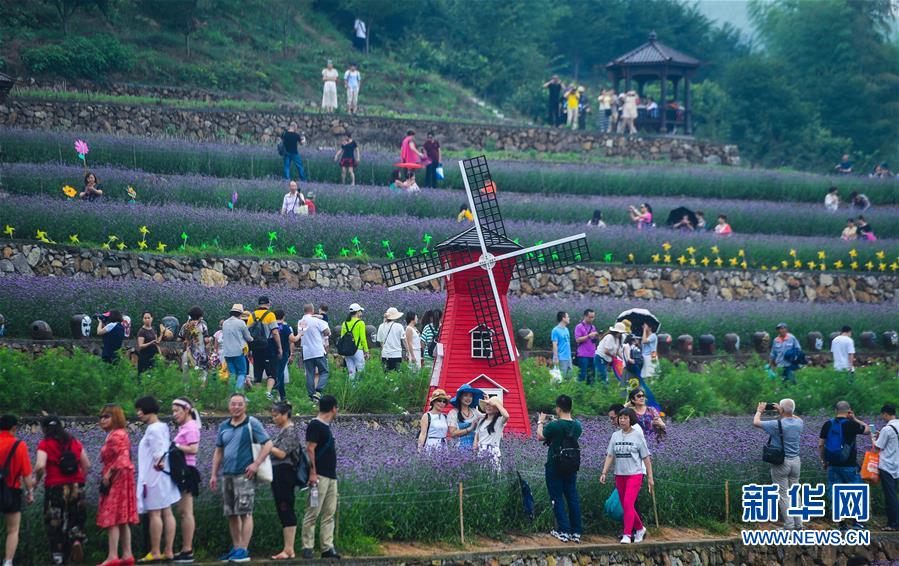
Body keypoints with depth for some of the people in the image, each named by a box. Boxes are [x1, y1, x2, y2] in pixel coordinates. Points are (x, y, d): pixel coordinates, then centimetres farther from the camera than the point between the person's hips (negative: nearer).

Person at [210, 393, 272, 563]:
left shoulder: (252, 424, -3)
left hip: (244, 474, -6)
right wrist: (214, 474, 15)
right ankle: (235, 548, 17)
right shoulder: (224, 426, 14)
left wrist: (256, 464, -16)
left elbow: (268, 444, -7)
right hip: (227, 475, 6)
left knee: (245, 512, -8)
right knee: (231, 514, 10)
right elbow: (218, 451, 20)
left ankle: (243, 550, -7)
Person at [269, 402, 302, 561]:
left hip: (284, 474, -10)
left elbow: (282, 453, -16)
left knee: (286, 511, -10)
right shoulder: (281, 431, 18)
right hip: (278, 474, 10)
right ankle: (288, 549, 10)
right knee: (283, 512, 8)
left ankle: (289, 550, -10)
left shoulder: (290, 432, -10)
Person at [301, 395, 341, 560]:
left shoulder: (326, 426, 19)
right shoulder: (315, 425, -9)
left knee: (329, 514, 6)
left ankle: (327, 547, 7)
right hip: (320, 476, -9)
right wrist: (312, 473, -20)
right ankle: (307, 547, -5)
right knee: (313, 513, -7)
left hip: (331, 476, 9)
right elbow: (310, 450, -14)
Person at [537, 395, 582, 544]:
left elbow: (540, 437, -2)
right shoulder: (577, 426, -2)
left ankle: (563, 531, -1)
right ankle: (576, 532, 9)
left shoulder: (554, 426, -18)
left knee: (557, 498, 3)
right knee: (573, 498, 9)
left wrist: (540, 422, 14)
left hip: (555, 466, -5)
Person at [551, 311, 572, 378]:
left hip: (568, 358, 8)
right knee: (562, 377, -6)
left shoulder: (566, 329, 13)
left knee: (569, 375, 9)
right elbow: (555, 345, -12)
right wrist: (556, 358, -16)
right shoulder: (556, 330, -10)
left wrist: (570, 355, 16)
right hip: (561, 358, -8)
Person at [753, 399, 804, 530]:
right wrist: (781, 412, 26)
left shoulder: (777, 424, -18)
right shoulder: (799, 423, -1)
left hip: (781, 463, -5)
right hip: (796, 461, 5)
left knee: (783, 494, -1)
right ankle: (798, 524, 14)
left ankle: (789, 525, -4)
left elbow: (756, 422, -6)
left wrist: (759, 411, 11)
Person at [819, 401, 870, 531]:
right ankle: (855, 522, 7)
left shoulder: (828, 425, 1)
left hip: (833, 465, 4)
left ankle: (842, 524, 7)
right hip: (849, 465, -4)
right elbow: (868, 430, 5)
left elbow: (820, 445, 3)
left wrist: (824, 460, 15)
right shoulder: (851, 425, -11)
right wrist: (855, 419, 8)